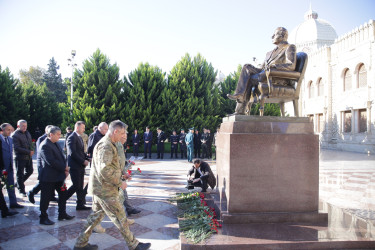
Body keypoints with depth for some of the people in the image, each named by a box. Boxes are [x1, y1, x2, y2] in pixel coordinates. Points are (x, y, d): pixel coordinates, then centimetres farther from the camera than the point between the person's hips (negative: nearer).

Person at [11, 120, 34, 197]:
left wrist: (32, 150, 4)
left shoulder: (27, 133, 12)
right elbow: (17, 148, -18)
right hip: (20, 158, -7)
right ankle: (21, 190, 18)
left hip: (29, 157, 7)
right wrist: (28, 152, -19)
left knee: (30, 171, 16)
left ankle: (19, 183, 37)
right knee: (20, 174, 5)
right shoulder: (14, 135, -12)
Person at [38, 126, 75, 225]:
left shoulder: (55, 144, 12)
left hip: (58, 176, 9)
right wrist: (64, 168, -16)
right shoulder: (45, 146, -19)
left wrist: (65, 168, -1)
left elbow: (61, 157, 15)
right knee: (46, 197, 4)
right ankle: (43, 218, 19)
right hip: (48, 177, -9)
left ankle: (62, 214, 28)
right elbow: (51, 161, -25)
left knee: (63, 194, 15)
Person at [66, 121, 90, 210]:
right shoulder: (72, 138, -13)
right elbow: (72, 153, -20)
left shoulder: (79, 138, 17)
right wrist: (83, 161, -17)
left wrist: (87, 157, 4)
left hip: (80, 166, 9)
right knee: (76, 185, -4)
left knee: (80, 186, 10)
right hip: (75, 166, -9)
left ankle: (80, 204, 16)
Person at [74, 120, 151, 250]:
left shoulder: (107, 144, 13)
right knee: (120, 217, 1)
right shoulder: (106, 146, -21)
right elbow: (104, 170, -30)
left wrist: (118, 176, 14)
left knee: (96, 215, 21)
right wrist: (119, 183, -21)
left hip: (98, 187, 10)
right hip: (105, 190, -10)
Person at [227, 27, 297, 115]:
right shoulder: (270, 53, 31)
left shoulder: (290, 47, 7)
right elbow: (262, 68, 22)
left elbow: (292, 66, -11)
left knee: (249, 79, -24)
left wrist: (273, 66, -21)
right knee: (247, 67, -19)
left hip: (279, 80, -7)